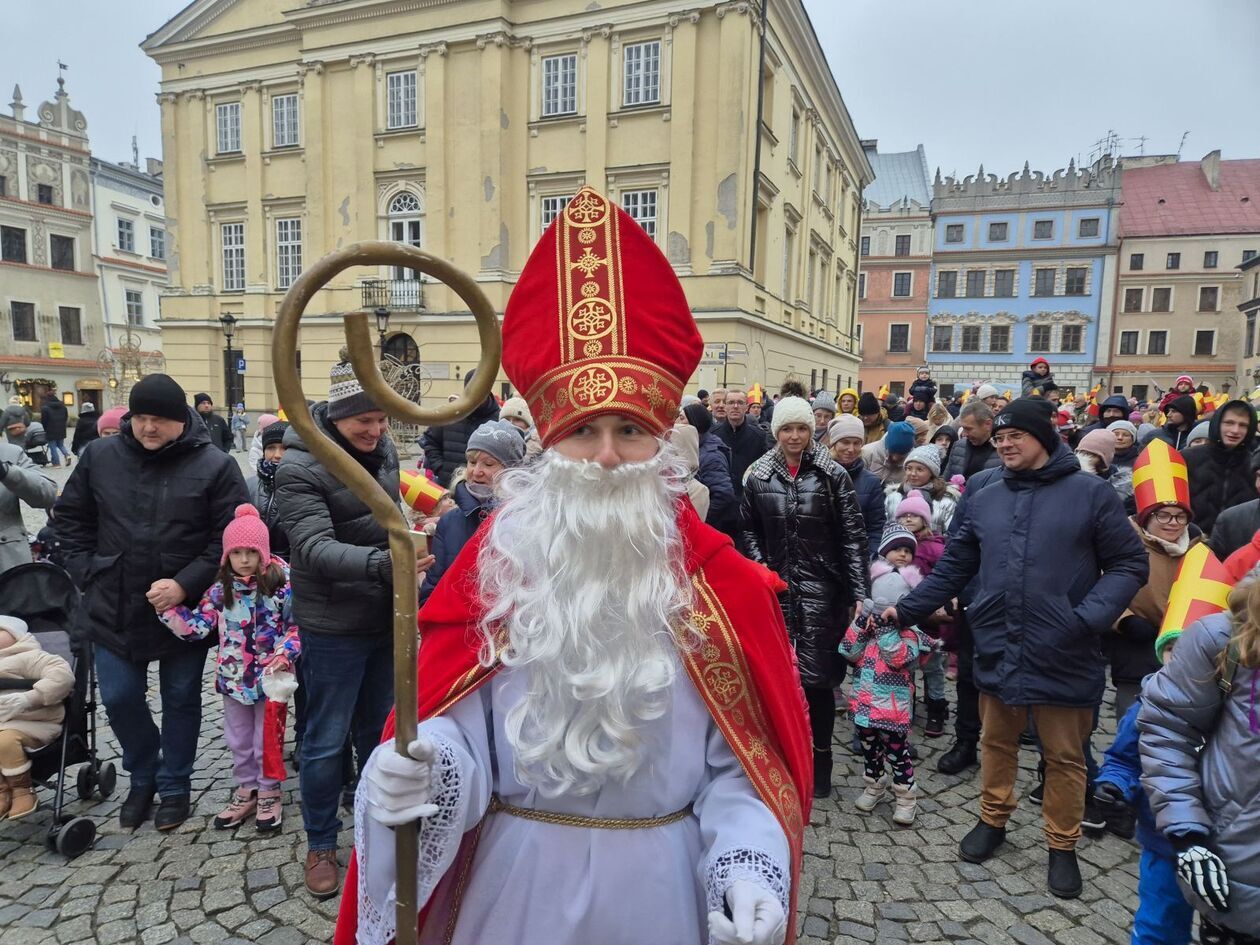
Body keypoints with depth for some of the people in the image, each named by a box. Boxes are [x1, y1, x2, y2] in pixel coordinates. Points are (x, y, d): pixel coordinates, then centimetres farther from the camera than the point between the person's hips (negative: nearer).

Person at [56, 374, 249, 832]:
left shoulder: (214, 465, -12)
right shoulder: (99, 456, -1)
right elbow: (71, 517, 11)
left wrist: (185, 583, -20)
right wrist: (86, 572, 2)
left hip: (185, 608, -3)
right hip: (115, 607, 3)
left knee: (181, 700, 12)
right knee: (119, 698, 11)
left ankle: (174, 786, 32)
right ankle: (143, 778, 36)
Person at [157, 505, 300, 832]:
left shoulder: (282, 585, -14)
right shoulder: (220, 590, -3)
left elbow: (298, 625, -9)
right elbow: (197, 626, -4)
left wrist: (286, 652, -23)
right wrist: (168, 607, -13)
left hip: (269, 677, -4)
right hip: (232, 678, 4)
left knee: (267, 740, 9)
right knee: (238, 740, 17)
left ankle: (269, 793, 28)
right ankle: (246, 790, 35)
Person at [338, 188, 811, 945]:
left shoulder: (713, 578, -9)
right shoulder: (497, 562, -8)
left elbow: (739, 763, -7)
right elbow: (458, 733, -8)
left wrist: (750, 869, -22)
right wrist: (424, 774, -28)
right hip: (520, 881, 1)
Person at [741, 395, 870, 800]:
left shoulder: (832, 475, -3)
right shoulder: (759, 477, 5)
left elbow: (853, 536, -4)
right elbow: (748, 529, 15)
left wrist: (859, 592, -9)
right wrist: (760, 566, 0)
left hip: (821, 589, -2)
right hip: (776, 588, 2)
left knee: (817, 676, 0)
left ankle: (821, 757, 20)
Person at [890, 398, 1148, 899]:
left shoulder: (1091, 493, -5)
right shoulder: (986, 498, 6)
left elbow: (1129, 565, -5)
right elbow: (953, 568, 10)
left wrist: (1088, 617, -19)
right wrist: (905, 608, 3)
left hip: (1064, 655, -3)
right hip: (999, 651, 3)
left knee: (1065, 756, 12)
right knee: (997, 743, 18)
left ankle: (1062, 845, 32)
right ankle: (993, 820, 39)